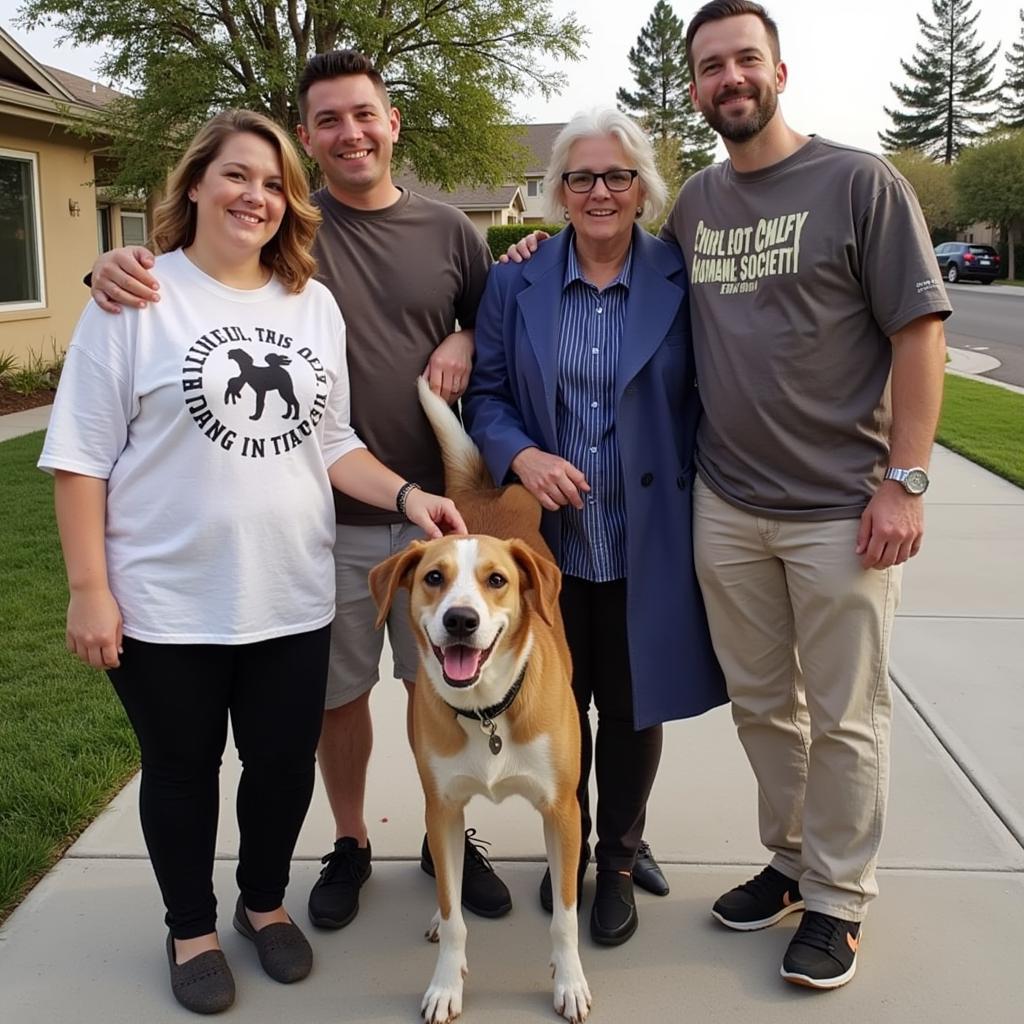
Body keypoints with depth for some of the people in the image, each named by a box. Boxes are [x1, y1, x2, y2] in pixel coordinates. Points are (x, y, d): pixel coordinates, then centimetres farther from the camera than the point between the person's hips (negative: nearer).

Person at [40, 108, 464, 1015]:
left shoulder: (315, 304, 7)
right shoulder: (137, 298, -6)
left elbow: (332, 444, 10)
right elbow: (82, 455, -7)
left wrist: (406, 495, -6)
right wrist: (89, 588, -10)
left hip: (292, 594, 4)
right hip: (166, 600, -3)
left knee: (286, 762, 15)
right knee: (181, 769, 14)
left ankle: (265, 904, 41)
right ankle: (192, 928, 36)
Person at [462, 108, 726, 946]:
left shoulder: (682, 281, -2)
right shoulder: (515, 285, 3)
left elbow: (708, 398, 1)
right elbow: (485, 393, 4)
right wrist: (522, 456, -16)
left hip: (649, 542, -1)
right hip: (548, 541, 2)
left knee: (634, 708, 11)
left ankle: (617, 863, 32)